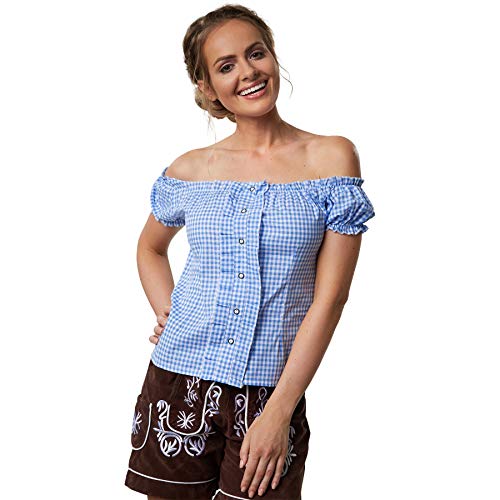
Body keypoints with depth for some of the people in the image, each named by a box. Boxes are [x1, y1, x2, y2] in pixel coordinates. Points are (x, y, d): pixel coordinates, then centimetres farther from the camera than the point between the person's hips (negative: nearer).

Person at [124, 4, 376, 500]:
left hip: (271, 390, -2)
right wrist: (166, 312, 5)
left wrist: (280, 411, -11)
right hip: (179, 381, 2)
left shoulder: (331, 157, -5)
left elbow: (330, 297, -8)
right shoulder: (189, 171, 2)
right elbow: (150, 247, 23)